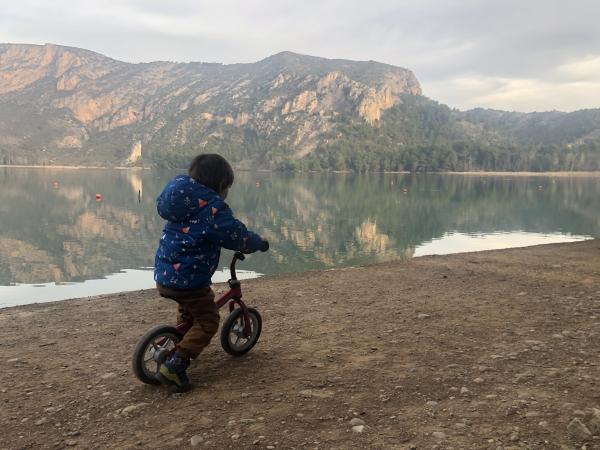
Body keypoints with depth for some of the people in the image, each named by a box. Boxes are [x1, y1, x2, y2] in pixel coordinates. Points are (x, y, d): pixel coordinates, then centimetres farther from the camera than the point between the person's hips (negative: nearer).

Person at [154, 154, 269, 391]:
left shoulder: (184, 199, 10)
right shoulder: (212, 206, -15)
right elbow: (237, 236, -14)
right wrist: (260, 243, 7)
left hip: (163, 274, 9)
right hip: (188, 280, -9)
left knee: (189, 309, 33)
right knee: (207, 322, 3)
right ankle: (174, 365, -8)